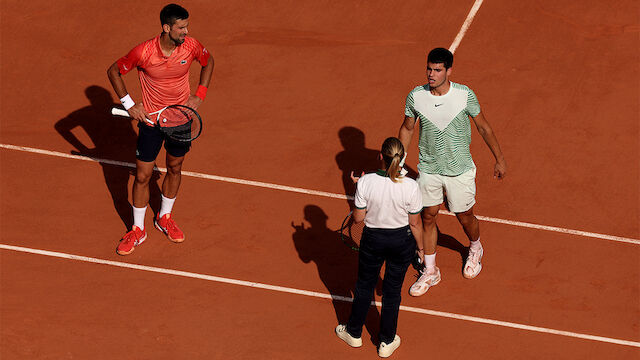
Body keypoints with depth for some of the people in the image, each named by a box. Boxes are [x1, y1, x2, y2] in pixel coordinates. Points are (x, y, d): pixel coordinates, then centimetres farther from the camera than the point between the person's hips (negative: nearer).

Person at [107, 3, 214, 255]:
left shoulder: (191, 46, -15)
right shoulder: (143, 52, -23)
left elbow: (208, 62, 9)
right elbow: (114, 71, -7)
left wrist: (200, 95, -1)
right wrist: (129, 104, -12)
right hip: (151, 121, -3)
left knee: (174, 169, 18)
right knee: (142, 176, 3)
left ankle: (164, 218, 40)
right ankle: (138, 230, 20)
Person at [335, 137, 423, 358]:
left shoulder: (366, 183, -23)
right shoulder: (410, 187, -22)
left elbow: (358, 218, -11)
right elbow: (415, 224, -10)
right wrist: (420, 248, 7)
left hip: (373, 239, 0)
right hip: (402, 241, 0)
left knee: (364, 286, 23)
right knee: (392, 290, 18)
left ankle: (354, 332, 43)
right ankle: (387, 342, 33)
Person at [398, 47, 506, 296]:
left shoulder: (465, 95, -18)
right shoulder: (416, 96, -12)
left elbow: (484, 127, -4)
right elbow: (407, 128, 5)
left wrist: (499, 159, 2)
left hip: (460, 170, -2)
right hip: (428, 169, 2)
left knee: (465, 217, 12)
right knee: (428, 217, 8)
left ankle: (475, 250, 46)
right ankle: (430, 272, 24)